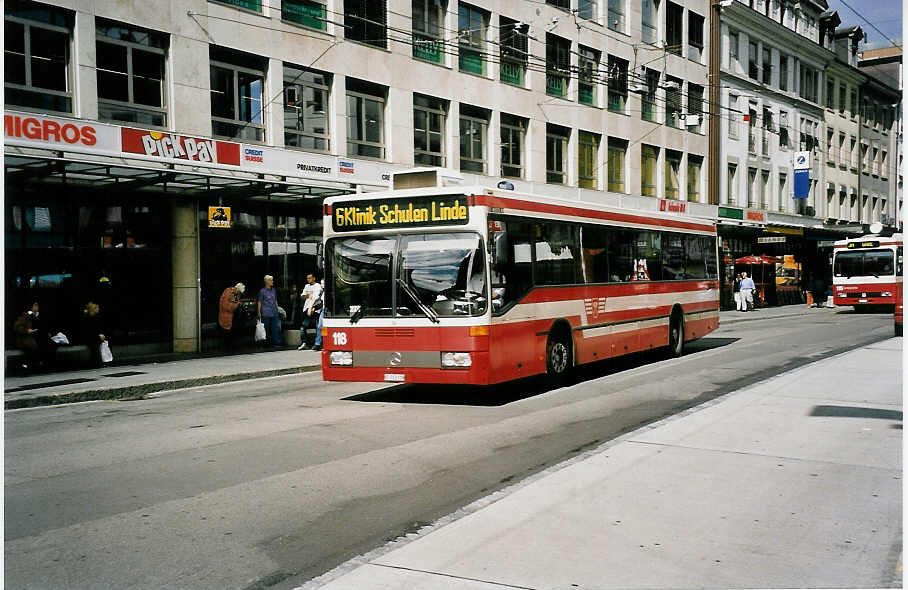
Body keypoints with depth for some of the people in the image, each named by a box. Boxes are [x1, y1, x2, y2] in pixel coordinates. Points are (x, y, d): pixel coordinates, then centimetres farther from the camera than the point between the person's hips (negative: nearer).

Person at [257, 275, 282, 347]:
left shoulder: (273, 290, 15)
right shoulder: (262, 291, 0)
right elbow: (259, 302, 0)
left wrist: (277, 309, 19)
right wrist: (259, 312, -5)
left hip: (274, 313, 4)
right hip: (266, 314, -4)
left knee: (276, 327, -4)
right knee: (267, 329, 1)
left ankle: (277, 342, -4)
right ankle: (267, 343, 9)